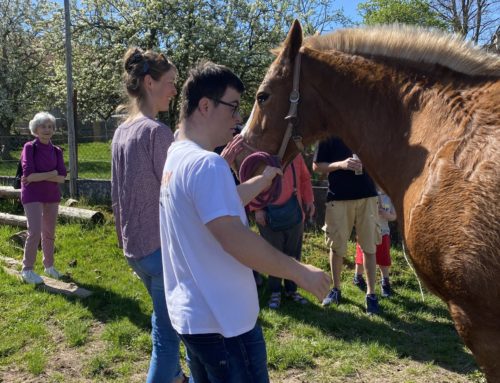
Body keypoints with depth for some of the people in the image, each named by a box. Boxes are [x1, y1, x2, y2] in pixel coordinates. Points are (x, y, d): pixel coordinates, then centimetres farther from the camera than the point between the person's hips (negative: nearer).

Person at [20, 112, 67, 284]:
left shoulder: (56, 151, 3)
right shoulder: (29, 147, -7)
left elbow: (61, 178, -5)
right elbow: (29, 175, -16)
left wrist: (38, 176, -14)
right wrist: (51, 174, -12)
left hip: (52, 196, 4)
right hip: (32, 196, -4)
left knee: (49, 232, 11)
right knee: (35, 232, -12)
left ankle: (49, 265, 26)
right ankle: (27, 269, 0)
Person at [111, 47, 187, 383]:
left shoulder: (121, 132, 7)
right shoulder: (158, 131, -19)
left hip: (133, 246, 9)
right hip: (161, 246, -9)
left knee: (163, 320, 26)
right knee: (167, 333, 4)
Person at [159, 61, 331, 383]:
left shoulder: (177, 157, 8)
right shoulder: (206, 164, -23)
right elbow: (236, 240, -28)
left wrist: (264, 179, 19)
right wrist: (301, 273, -19)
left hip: (190, 313, 10)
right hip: (222, 321, -10)